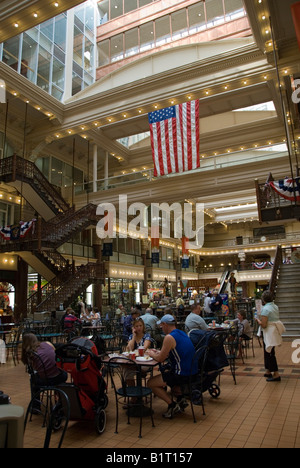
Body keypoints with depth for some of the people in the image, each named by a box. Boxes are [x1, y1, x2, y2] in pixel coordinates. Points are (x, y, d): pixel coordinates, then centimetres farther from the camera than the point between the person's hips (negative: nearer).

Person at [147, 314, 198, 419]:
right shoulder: (181, 333, 10)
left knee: (151, 383, 2)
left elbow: (160, 359, -13)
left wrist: (151, 354, 6)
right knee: (164, 374, 33)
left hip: (182, 374, -9)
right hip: (191, 371, 9)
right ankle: (180, 398, 21)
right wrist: (159, 352, 18)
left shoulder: (169, 337, -18)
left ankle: (172, 405, 4)